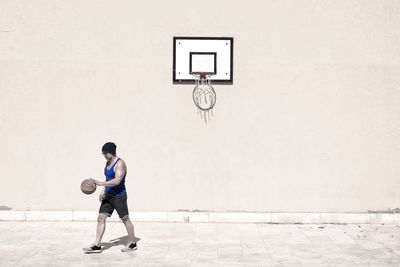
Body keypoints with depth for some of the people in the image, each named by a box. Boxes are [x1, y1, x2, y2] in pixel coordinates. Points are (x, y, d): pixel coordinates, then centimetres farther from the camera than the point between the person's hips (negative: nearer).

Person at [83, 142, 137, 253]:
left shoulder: (120, 163, -17)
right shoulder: (108, 162, 11)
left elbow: (117, 181, -28)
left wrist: (100, 183, -33)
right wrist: (103, 191, 12)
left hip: (119, 196, -8)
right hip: (108, 196, 8)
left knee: (125, 219, 4)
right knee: (101, 218, 0)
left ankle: (132, 243, 20)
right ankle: (97, 246, 2)